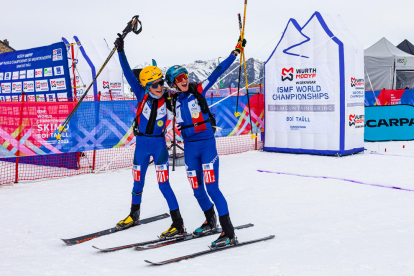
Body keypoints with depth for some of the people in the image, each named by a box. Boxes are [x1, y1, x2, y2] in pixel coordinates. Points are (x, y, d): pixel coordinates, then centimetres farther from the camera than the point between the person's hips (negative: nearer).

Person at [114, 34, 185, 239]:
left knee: (163, 185, -8)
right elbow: (128, 74, -6)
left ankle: (178, 225, -2)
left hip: (159, 143, -2)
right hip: (141, 143, 2)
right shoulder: (141, 95, -5)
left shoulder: (168, 98, -7)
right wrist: (120, 51, -8)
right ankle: (134, 216, 39)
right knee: (138, 183, 16)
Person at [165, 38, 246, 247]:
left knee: (212, 188, -12)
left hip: (207, 143, -5)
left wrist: (236, 51, -10)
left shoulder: (198, 90, -2)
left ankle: (229, 233, -10)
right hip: (189, 147, 5)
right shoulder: (173, 100, 8)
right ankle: (211, 223, 35)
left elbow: (218, 71, -6)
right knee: (197, 190, 11)